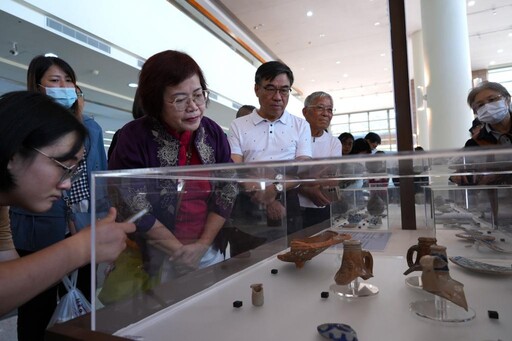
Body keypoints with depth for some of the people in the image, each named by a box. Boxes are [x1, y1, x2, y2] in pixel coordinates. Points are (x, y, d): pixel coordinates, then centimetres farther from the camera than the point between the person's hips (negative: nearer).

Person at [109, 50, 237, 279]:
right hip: (153, 259, -3)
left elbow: (227, 190, -3)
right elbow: (133, 208, -16)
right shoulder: (134, 137, -15)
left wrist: (203, 244, -10)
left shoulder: (213, 133, -3)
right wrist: (179, 250, -12)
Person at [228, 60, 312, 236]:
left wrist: (275, 189, -20)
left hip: (288, 205, 1)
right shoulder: (238, 126, 5)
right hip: (247, 207, 0)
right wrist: (266, 201, -15)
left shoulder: (301, 126, 8)